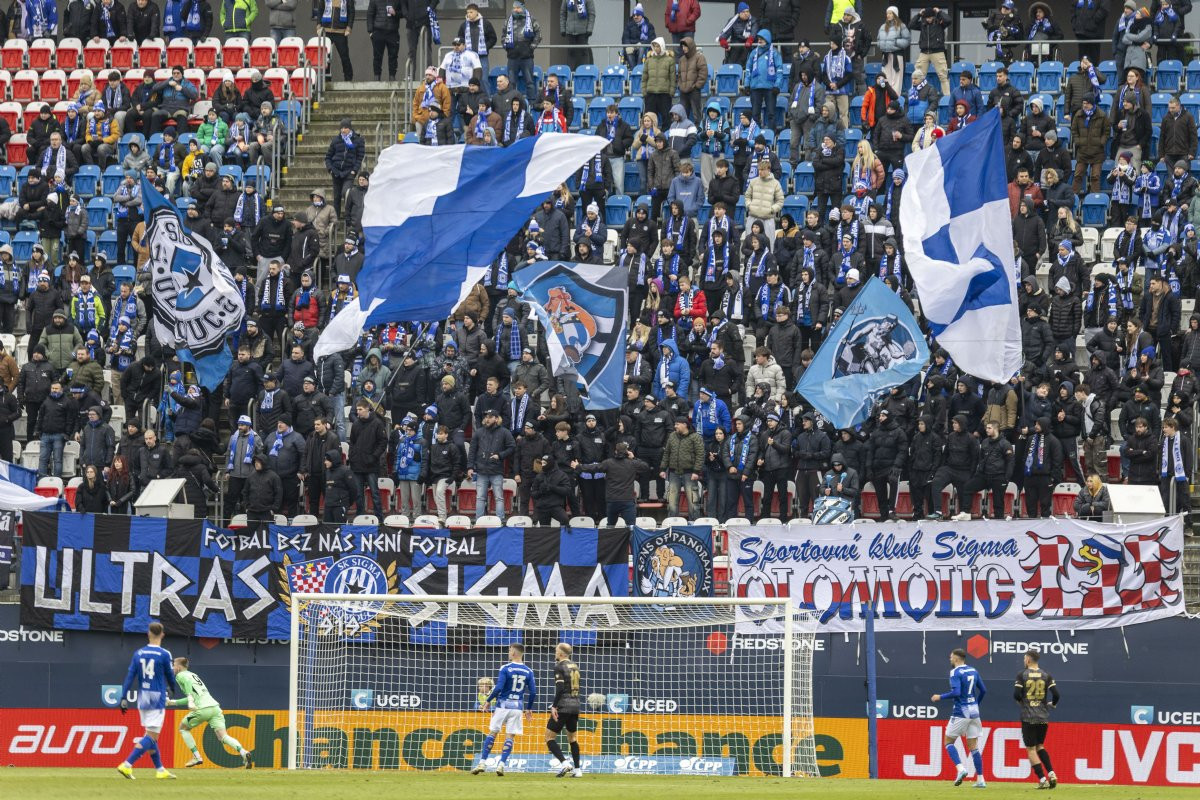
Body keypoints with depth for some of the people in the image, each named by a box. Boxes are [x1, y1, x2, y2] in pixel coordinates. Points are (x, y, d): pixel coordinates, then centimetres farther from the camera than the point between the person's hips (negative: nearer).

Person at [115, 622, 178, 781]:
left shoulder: (138, 653, 4)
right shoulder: (164, 654, -7)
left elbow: (130, 676, 0)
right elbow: (169, 675, 5)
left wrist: (124, 698, -1)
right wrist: (173, 689, 26)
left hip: (142, 699, 6)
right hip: (157, 698, -5)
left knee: (151, 735, 16)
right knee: (151, 736, -7)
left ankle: (160, 770, 20)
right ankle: (127, 765, -20)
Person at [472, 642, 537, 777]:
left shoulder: (505, 668, -8)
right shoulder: (528, 672, 3)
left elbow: (498, 688, -15)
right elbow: (533, 692, 3)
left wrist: (488, 701, -2)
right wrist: (529, 709, 17)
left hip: (503, 705, -2)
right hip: (518, 707, 3)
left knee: (492, 733, 6)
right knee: (509, 736, 5)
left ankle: (482, 763, 3)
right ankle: (501, 765, -4)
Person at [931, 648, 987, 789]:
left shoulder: (955, 672, -10)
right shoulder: (973, 670, 11)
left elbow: (956, 692, -21)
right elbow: (983, 690, 14)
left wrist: (940, 697, -8)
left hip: (961, 712, -6)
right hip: (974, 712, 6)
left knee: (949, 741, 7)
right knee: (973, 746, 9)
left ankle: (960, 768, -13)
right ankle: (980, 779, 5)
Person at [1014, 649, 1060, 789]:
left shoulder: (1022, 675, -4)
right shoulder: (1046, 675, 3)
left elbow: (1016, 695, -11)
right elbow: (1056, 694, -4)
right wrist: (1053, 704, 17)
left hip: (1028, 718, -4)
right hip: (1043, 718, 4)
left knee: (1031, 749, 3)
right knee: (1039, 745, 21)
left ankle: (1042, 779, -6)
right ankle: (1051, 773, 4)